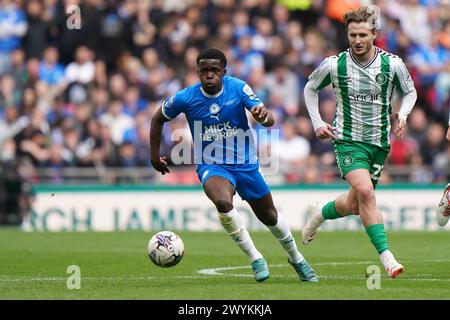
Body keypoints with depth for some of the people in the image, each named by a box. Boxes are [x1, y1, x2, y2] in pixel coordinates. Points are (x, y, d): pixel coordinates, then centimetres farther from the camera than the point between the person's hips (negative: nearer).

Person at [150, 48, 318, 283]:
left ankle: (296, 258, 43)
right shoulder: (185, 98, -13)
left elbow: (270, 121, -19)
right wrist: (155, 156, 9)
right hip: (211, 166, -2)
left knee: (269, 216, 14)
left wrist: (263, 116, -43)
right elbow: (158, 119, 6)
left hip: (246, 164, 2)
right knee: (223, 202, -33)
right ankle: (255, 258, -16)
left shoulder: (238, 88, -13)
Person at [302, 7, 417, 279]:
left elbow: (410, 92, 13)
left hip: (380, 142, 3)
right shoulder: (334, 65, -6)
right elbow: (310, 88, 13)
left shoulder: (392, 64, -4)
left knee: (354, 205, 7)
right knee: (365, 192, -26)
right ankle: (386, 257, -26)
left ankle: (320, 213, 40)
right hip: (348, 140, -3)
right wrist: (317, 123, 4)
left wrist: (403, 115, -6)